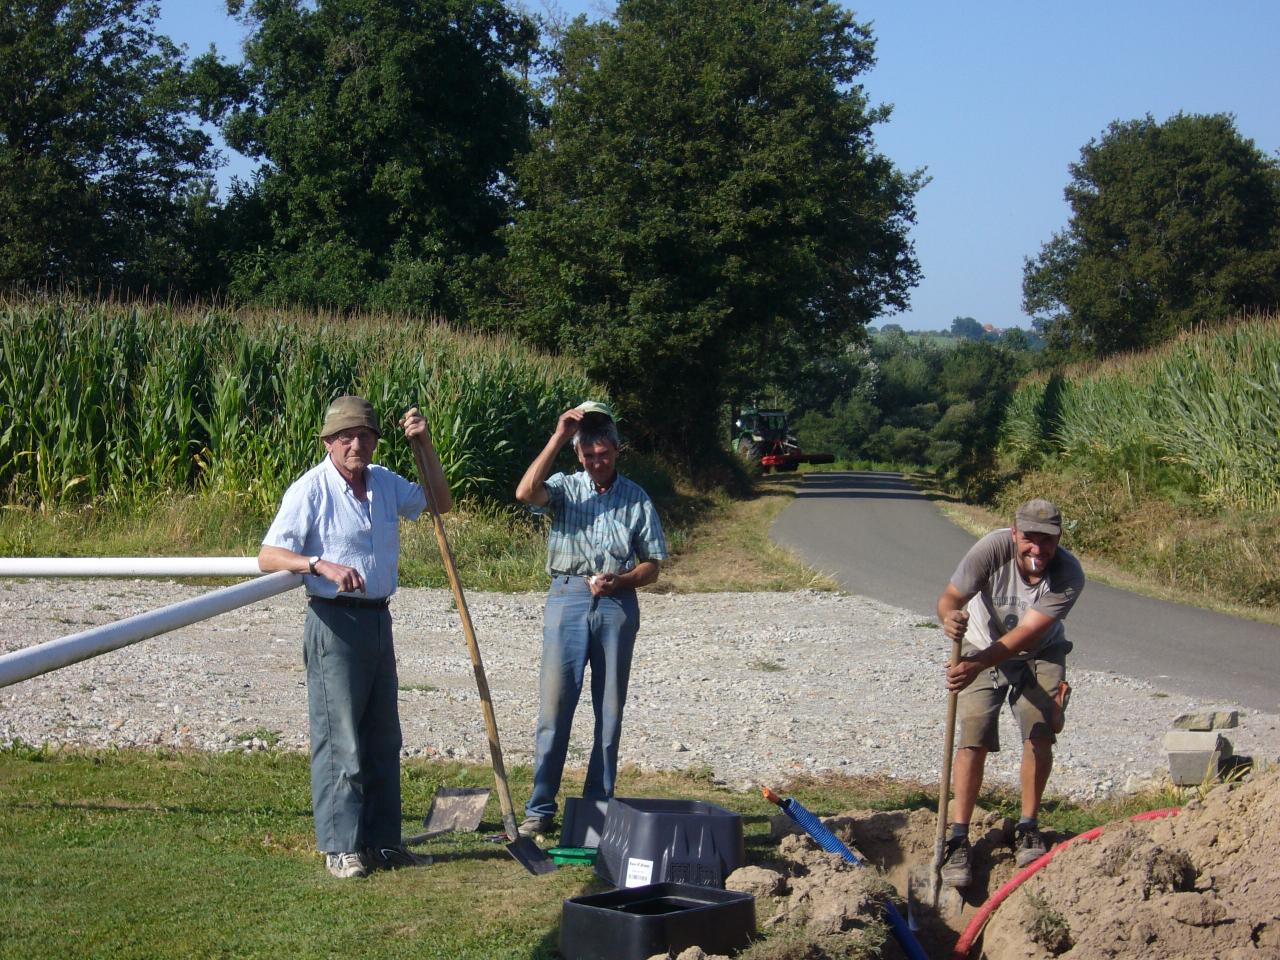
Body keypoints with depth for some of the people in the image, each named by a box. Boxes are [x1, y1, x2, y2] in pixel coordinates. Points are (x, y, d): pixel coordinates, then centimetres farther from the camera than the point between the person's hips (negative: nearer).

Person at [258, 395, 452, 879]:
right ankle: (340, 847, 1)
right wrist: (323, 565, -29)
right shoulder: (311, 489, -10)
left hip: (378, 619, 7)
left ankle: (381, 840, 19)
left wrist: (426, 445, 11)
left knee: (383, 738, 11)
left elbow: (439, 503, 24)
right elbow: (268, 557, -14)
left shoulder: (385, 483, 10)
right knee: (339, 740, -5)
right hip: (334, 620, -7)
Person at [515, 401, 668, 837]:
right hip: (567, 600, -1)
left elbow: (652, 565, 10)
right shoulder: (564, 488, 6)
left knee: (610, 712, 5)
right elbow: (526, 493, -16)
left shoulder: (637, 499, 9)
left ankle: (598, 807, 14)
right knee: (554, 707, -3)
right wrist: (558, 438, -17)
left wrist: (619, 580, -10)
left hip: (617, 606, 1)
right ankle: (540, 809, 1)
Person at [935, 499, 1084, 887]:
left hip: (1039, 655, 1)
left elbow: (1028, 633, -33)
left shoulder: (1069, 576, -28)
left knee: (1040, 733, -13)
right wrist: (950, 616, -53)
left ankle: (1028, 829, 5)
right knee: (973, 738, -11)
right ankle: (958, 840, -9)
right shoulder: (992, 549, -28)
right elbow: (950, 597, -28)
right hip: (983, 650, -1)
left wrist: (979, 664, -46)